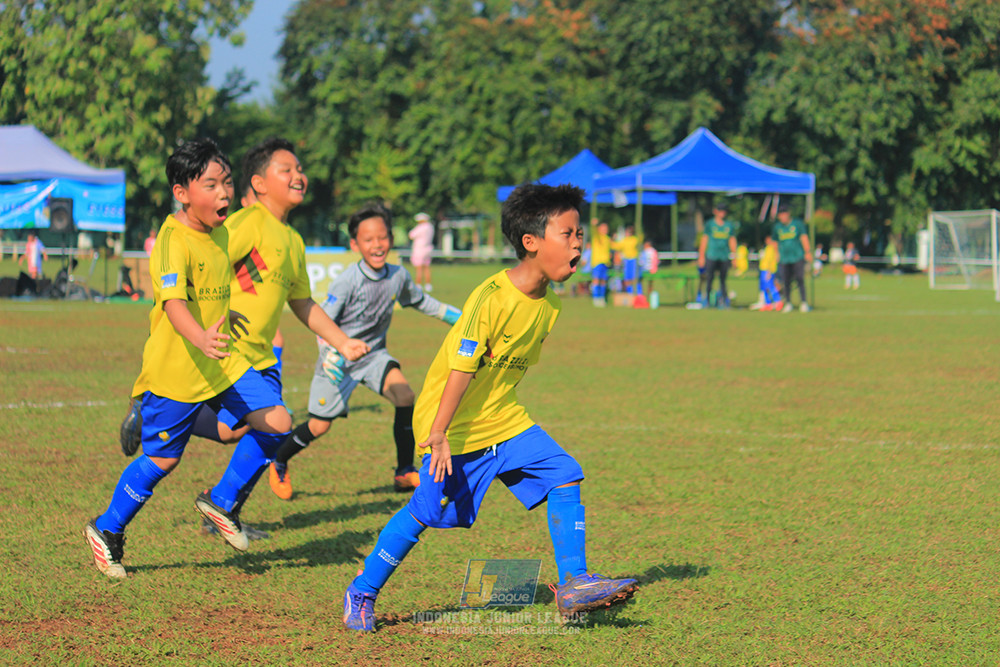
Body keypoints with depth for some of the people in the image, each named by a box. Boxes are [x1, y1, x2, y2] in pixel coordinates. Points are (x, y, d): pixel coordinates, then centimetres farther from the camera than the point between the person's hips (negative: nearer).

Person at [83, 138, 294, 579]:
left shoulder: (219, 232, 5)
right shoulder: (174, 240, -23)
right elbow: (173, 301, -38)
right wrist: (202, 338, -55)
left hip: (220, 362, 8)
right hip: (175, 369, -8)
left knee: (277, 422, -5)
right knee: (162, 459, 2)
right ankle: (107, 531, 25)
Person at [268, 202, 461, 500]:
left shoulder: (398, 276, -7)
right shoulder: (349, 280, -23)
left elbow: (420, 301, 15)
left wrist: (456, 316, 15)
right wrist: (330, 355, -32)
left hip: (374, 355, 4)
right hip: (340, 361, -4)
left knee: (405, 396, -21)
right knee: (320, 425, 0)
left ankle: (405, 473, -8)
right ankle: (278, 463, 29)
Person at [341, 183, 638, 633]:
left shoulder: (548, 306, 2)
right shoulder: (492, 299, -23)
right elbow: (461, 368, -24)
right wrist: (438, 435, -25)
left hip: (503, 419, 7)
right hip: (454, 426, -7)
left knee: (564, 477, -6)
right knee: (426, 512, -4)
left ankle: (573, 585, -3)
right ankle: (361, 595, 14)